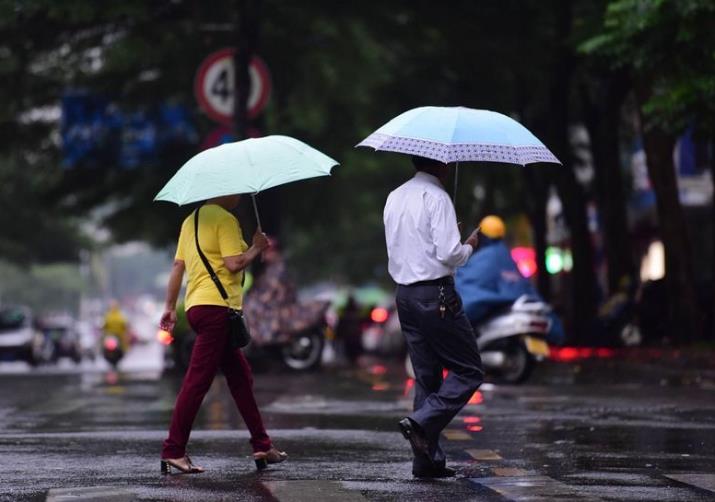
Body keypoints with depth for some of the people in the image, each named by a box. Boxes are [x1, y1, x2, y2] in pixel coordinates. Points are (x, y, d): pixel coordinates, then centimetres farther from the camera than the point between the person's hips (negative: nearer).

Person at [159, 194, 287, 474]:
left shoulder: (191, 221, 18)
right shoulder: (225, 219, -9)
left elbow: (178, 265, 18)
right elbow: (234, 264, -16)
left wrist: (170, 307, 20)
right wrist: (256, 248, 1)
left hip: (196, 305, 10)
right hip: (217, 305, -10)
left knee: (240, 375, 14)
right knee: (198, 380, -10)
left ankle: (262, 446, 17)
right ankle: (173, 451, -11)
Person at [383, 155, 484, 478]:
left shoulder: (394, 198, 15)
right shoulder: (436, 197, -11)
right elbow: (449, 254, -18)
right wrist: (469, 247, 3)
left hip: (404, 294, 8)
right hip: (436, 296, -8)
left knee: (426, 376, 11)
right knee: (469, 371, 1)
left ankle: (428, 460, 8)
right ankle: (423, 422, -16)